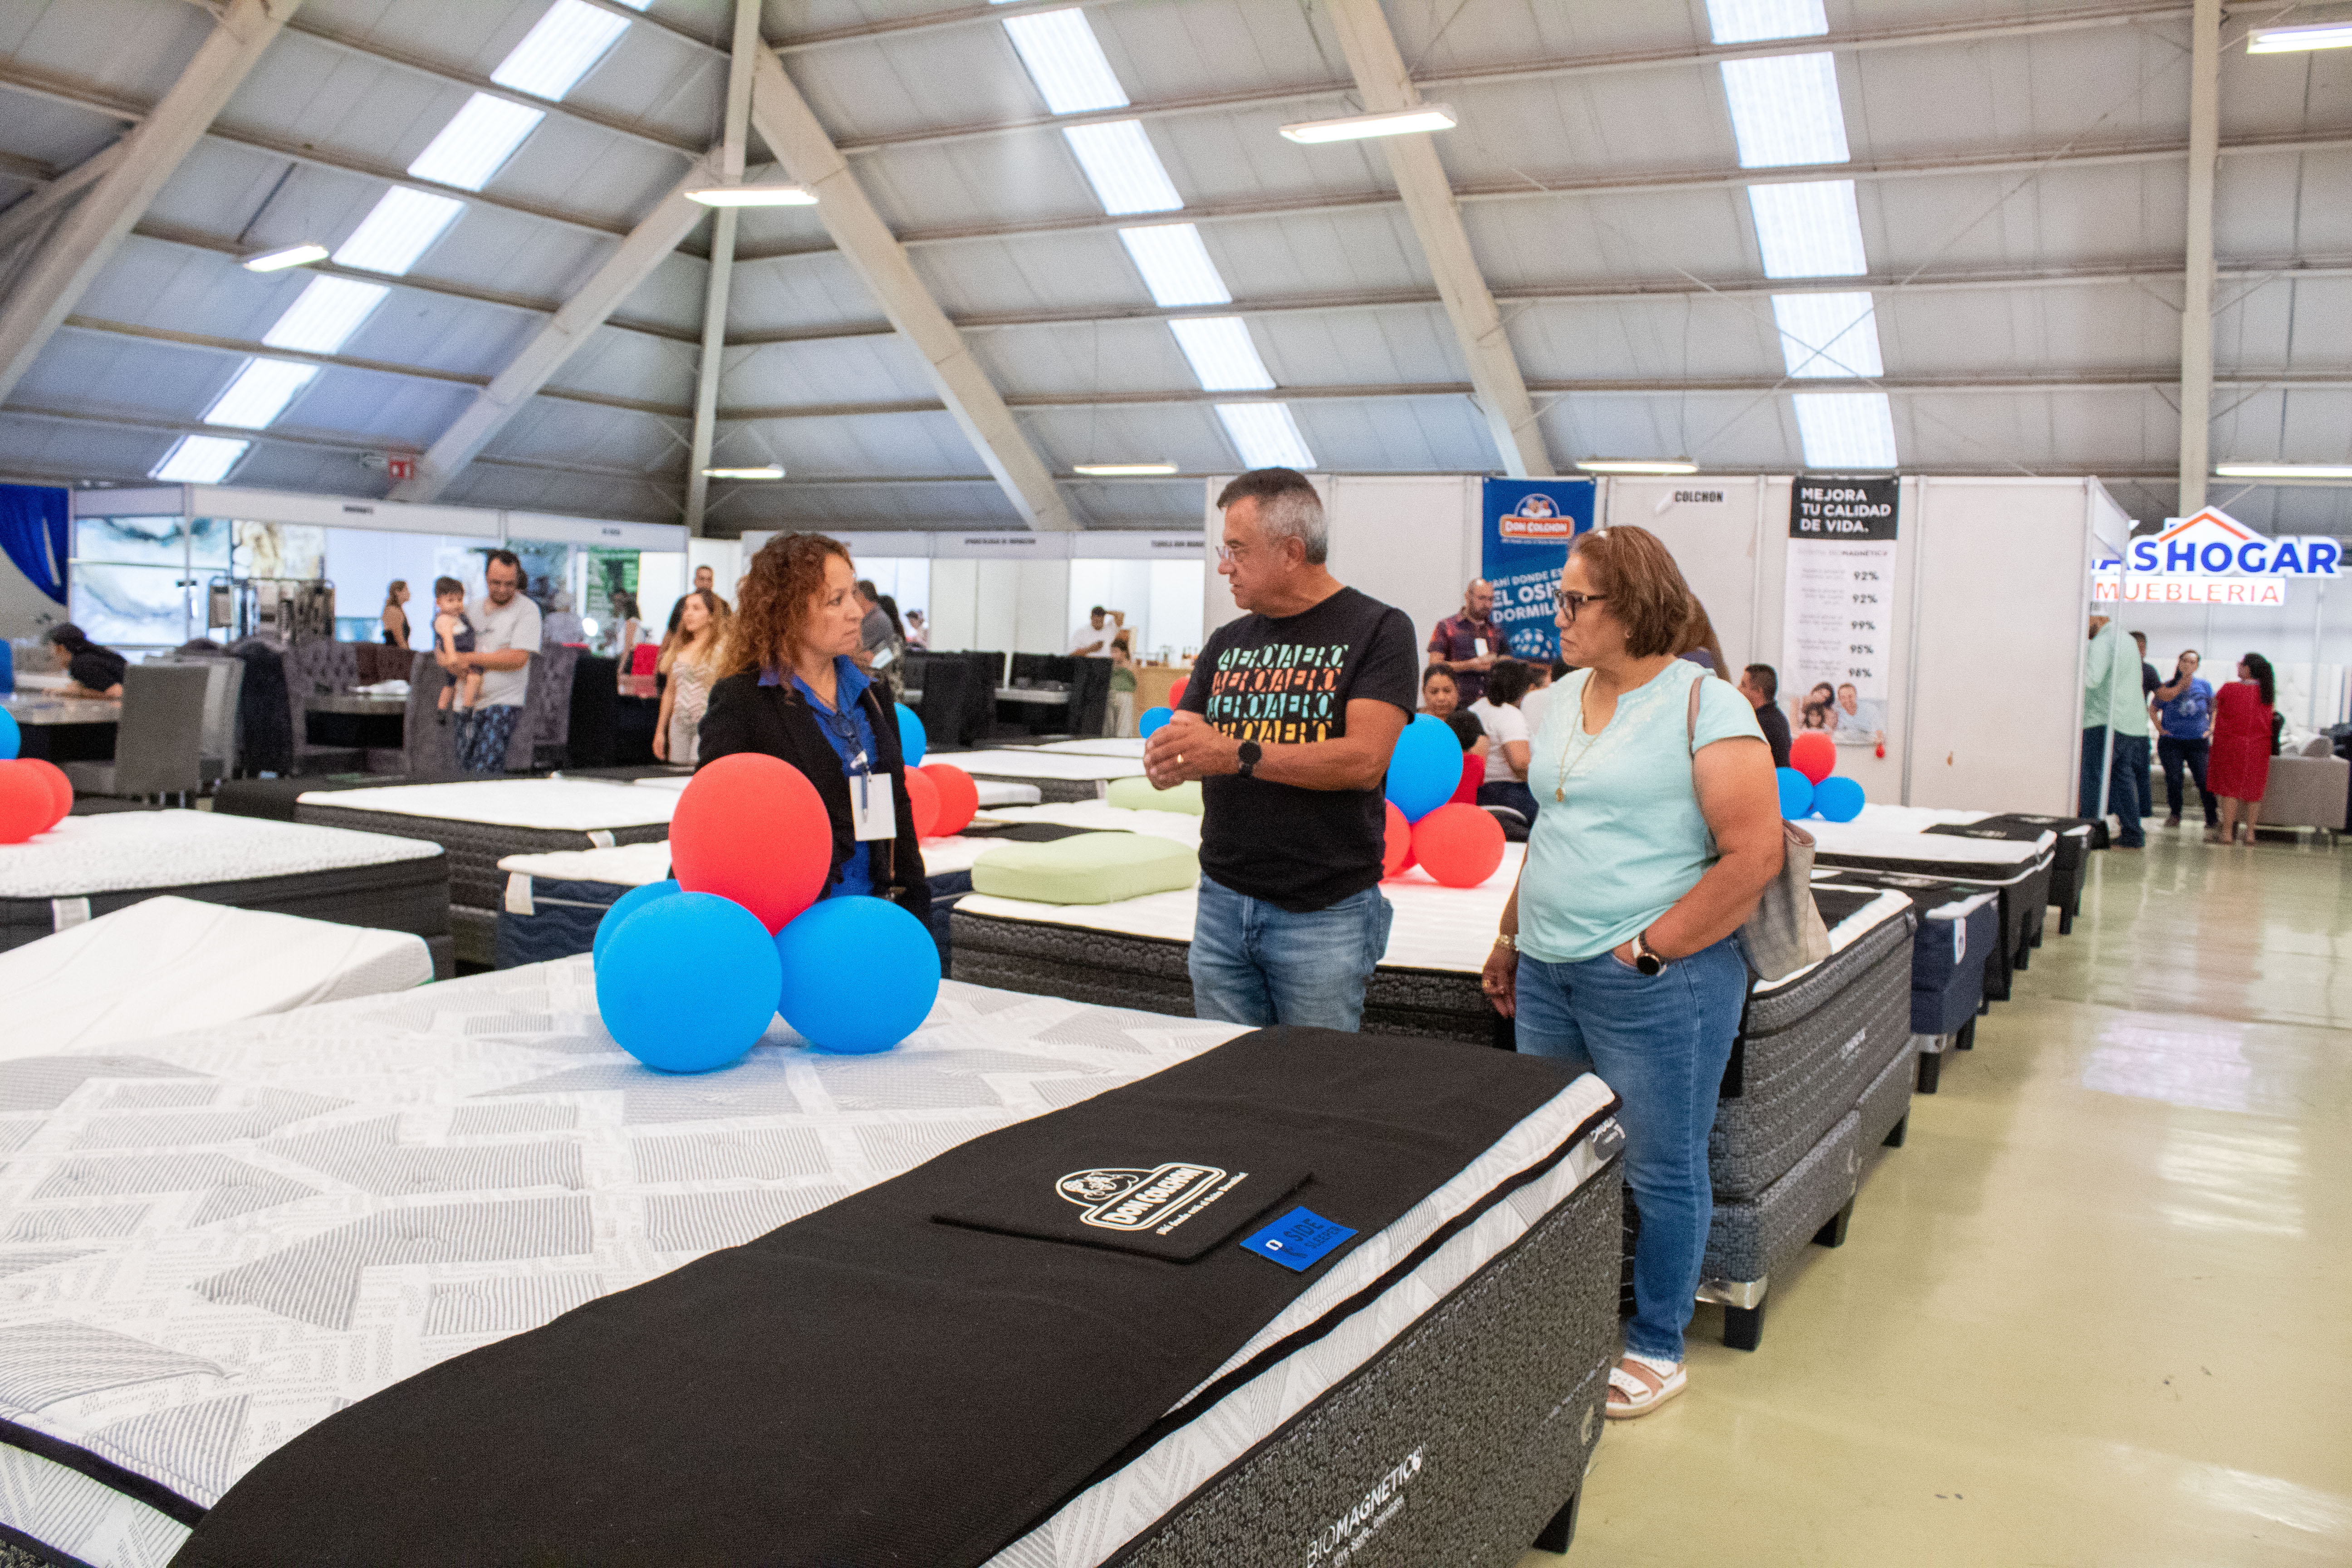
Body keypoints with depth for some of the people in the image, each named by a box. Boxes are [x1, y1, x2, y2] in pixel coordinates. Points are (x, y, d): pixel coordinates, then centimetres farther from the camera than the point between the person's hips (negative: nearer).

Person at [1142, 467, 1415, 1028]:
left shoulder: (1376, 629, -5)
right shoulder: (1228, 642, 13)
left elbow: (1365, 760, -17)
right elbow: (1175, 747, 10)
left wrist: (1236, 755, -24)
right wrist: (1165, 757, -16)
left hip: (1325, 914, -5)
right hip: (1222, 904, 5)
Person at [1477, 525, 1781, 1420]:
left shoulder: (1705, 706, -11)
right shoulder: (1566, 698, 12)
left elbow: (1755, 855, -15)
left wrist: (1649, 949, -15)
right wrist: (1511, 936, 20)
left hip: (1657, 980, -7)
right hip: (1548, 976, 7)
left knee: (1661, 1170, 6)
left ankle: (1657, 1347, 23)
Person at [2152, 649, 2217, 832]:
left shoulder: (2204, 686, 6)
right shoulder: (2168, 687, 2)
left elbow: (2214, 709, 16)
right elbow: (2153, 709, 12)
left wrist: (2211, 729, 5)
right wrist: (2160, 728, 1)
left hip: (2198, 742, 0)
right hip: (2171, 743, 0)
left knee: (2205, 781, -11)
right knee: (2173, 780, -3)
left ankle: (2213, 822, -7)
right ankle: (2175, 815, 17)